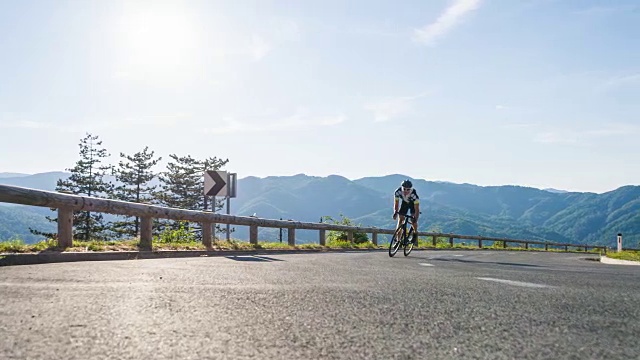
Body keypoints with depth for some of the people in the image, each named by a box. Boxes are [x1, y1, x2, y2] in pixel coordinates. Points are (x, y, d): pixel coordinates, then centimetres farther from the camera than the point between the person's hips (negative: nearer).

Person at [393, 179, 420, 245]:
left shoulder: (414, 194, -40)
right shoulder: (398, 192, -33)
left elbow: (417, 209, -39)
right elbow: (396, 204, -23)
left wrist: (415, 218, -52)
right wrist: (395, 212, -39)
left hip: (413, 203, -2)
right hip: (404, 202, 2)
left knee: (413, 219, -22)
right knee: (400, 219, -8)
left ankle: (415, 234, 1)